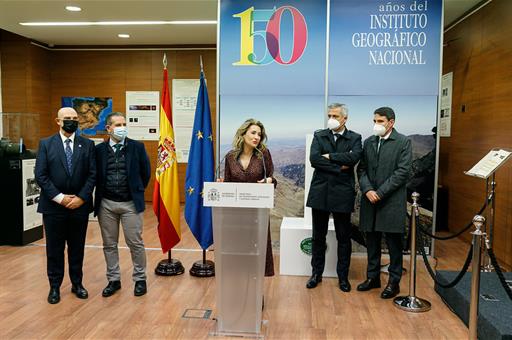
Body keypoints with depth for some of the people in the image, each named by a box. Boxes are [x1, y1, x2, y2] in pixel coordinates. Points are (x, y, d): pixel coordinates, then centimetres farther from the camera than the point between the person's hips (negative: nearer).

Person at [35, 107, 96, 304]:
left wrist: (81, 198, -11)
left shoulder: (87, 145, 3)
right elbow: (40, 175, -5)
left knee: (77, 248, 11)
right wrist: (59, 198, -13)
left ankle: (77, 283, 26)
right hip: (53, 206, -1)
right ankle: (55, 286, 22)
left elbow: (92, 174, -1)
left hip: (80, 206, 1)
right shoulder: (46, 144, 1)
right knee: (54, 249, 8)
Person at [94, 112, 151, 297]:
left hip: (130, 203, -2)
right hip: (106, 204, 2)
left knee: (135, 243, 2)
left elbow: (146, 173, 7)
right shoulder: (99, 149, 2)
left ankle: (140, 279, 18)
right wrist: (101, 193, 10)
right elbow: (95, 175, 11)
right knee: (109, 244, 10)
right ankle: (113, 280, 25)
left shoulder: (137, 147, -2)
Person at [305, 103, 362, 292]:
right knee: (318, 236, 11)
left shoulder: (354, 138, 3)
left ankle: (343, 276, 22)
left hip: (342, 193, -1)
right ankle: (317, 273, 25)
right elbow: (314, 159, -10)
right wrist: (339, 167, -13)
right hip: (320, 192, 2)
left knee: (344, 238, 8)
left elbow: (354, 157, -18)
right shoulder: (319, 136, 6)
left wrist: (329, 156, -11)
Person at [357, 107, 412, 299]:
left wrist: (380, 192, -15)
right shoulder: (368, 142, 10)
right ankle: (373, 277, 27)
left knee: (394, 243, 4)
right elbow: (362, 169, 8)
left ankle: (394, 282, 16)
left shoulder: (403, 142, -4)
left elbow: (403, 172, -12)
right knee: (372, 241, 13)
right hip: (370, 199, 5)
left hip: (392, 201, -5)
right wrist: (367, 190, -9)